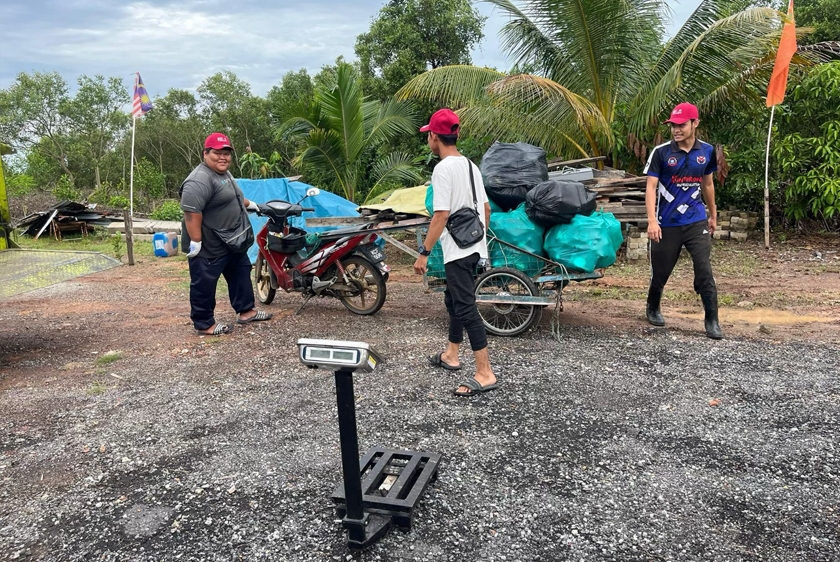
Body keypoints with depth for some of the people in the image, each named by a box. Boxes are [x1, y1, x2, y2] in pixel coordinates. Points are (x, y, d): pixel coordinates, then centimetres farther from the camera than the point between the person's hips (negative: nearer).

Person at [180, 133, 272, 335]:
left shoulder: (224, 174, 11)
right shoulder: (200, 180, -23)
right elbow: (191, 211, -28)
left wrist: (248, 204, 38)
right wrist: (195, 241, -28)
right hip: (208, 247, -10)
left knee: (240, 274, 18)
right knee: (204, 284, 2)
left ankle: (246, 311, 29)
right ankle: (204, 324, 13)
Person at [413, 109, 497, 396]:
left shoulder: (443, 168, -15)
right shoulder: (470, 165, 12)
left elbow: (441, 215, -20)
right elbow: (486, 208, 15)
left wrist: (423, 252, -17)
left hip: (457, 249, -10)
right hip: (474, 247, 10)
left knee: (465, 308, -8)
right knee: (453, 300, 21)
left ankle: (485, 375, -7)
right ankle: (451, 355, 36)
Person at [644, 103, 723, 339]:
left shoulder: (707, 151, 4)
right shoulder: (661, 152, -7)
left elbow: (707, 184, 17)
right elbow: (651, 187, -11)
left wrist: (713, 215, 23)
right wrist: (652, 221, -22)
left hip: (696, 222, 2)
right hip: (667, 224, -2)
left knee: (704, 271, -6)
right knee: (661, 271, 10)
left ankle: (712, 321, 5)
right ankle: (653, 308, 37)